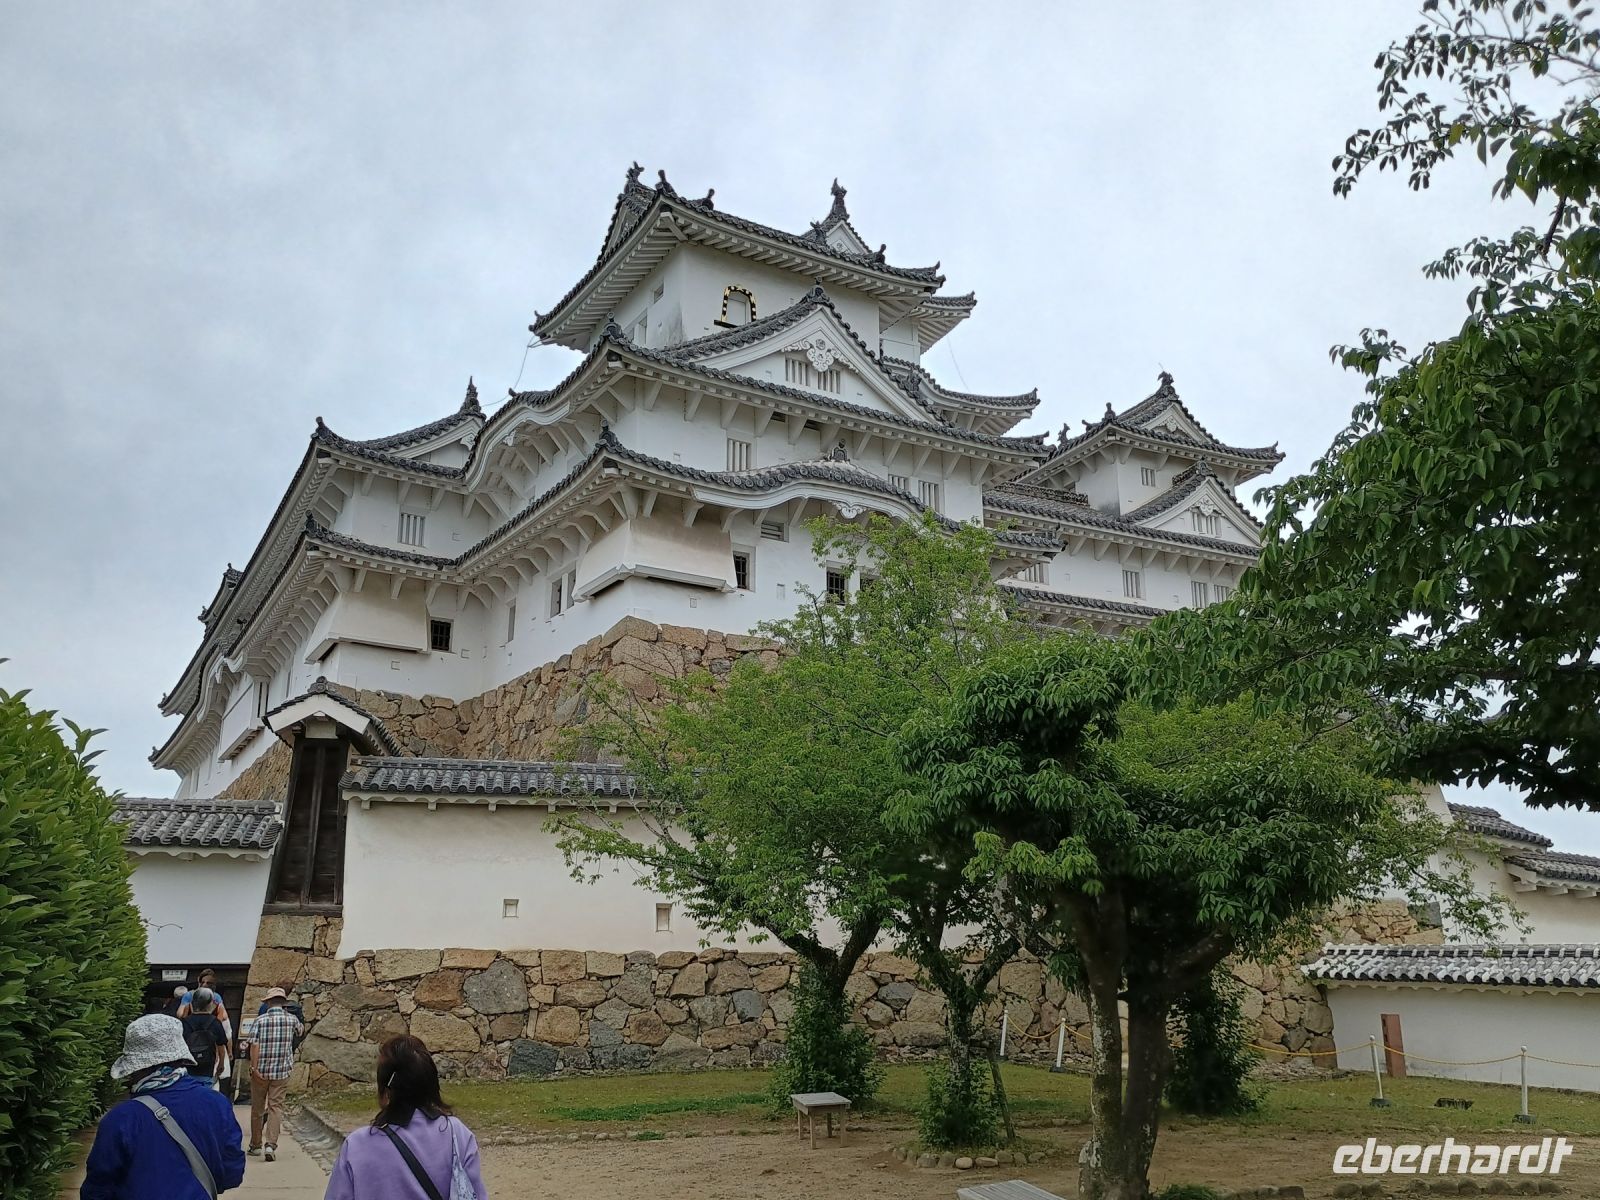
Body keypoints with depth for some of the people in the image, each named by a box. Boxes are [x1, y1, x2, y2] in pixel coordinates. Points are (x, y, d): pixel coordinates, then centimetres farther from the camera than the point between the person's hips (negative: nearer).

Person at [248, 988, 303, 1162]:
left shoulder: (260, 1020, -5)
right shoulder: (291, 1019, 1)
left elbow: (254, 1044, -14)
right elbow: (299, 1032, 22)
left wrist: (254, 1067, -13)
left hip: (261, 1070, 0)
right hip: (281, 1071, 0)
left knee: (257, 1108, 13)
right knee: (276, 1107, 2)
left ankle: (256, 1145, 25)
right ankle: (271, 1144, -11)